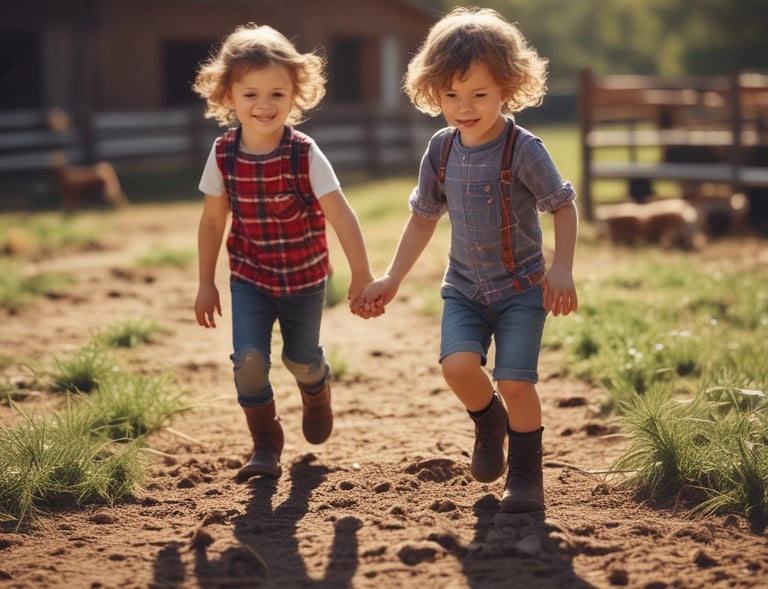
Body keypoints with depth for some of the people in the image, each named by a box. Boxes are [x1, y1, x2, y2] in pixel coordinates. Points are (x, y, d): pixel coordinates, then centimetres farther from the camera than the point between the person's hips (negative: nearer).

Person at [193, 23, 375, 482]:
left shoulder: (305, 155, -20)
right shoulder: (224, 156, -12)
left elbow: (340, 214, -21)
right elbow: (213, 221, -1)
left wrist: (362, 276, -24)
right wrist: (206, 284, 4)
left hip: (305, 276, -1)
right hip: (250, 277, 1)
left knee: (302, 358, 14)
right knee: (249, 359, -13)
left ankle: (317, 392, 51)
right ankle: (266, 446, 7)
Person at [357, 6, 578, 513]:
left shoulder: (523, 149, -15)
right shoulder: (441, 151, 0)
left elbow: (564, 206, -7)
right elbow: (423, 219, 12)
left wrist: (561, 269, -18)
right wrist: (391, 280, 10)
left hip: (521, 286, -4)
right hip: (464, 287, 4)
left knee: (515, 382, -11)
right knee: (458, 364, -19)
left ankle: (526, 476, 12)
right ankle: (489, 422, 14)